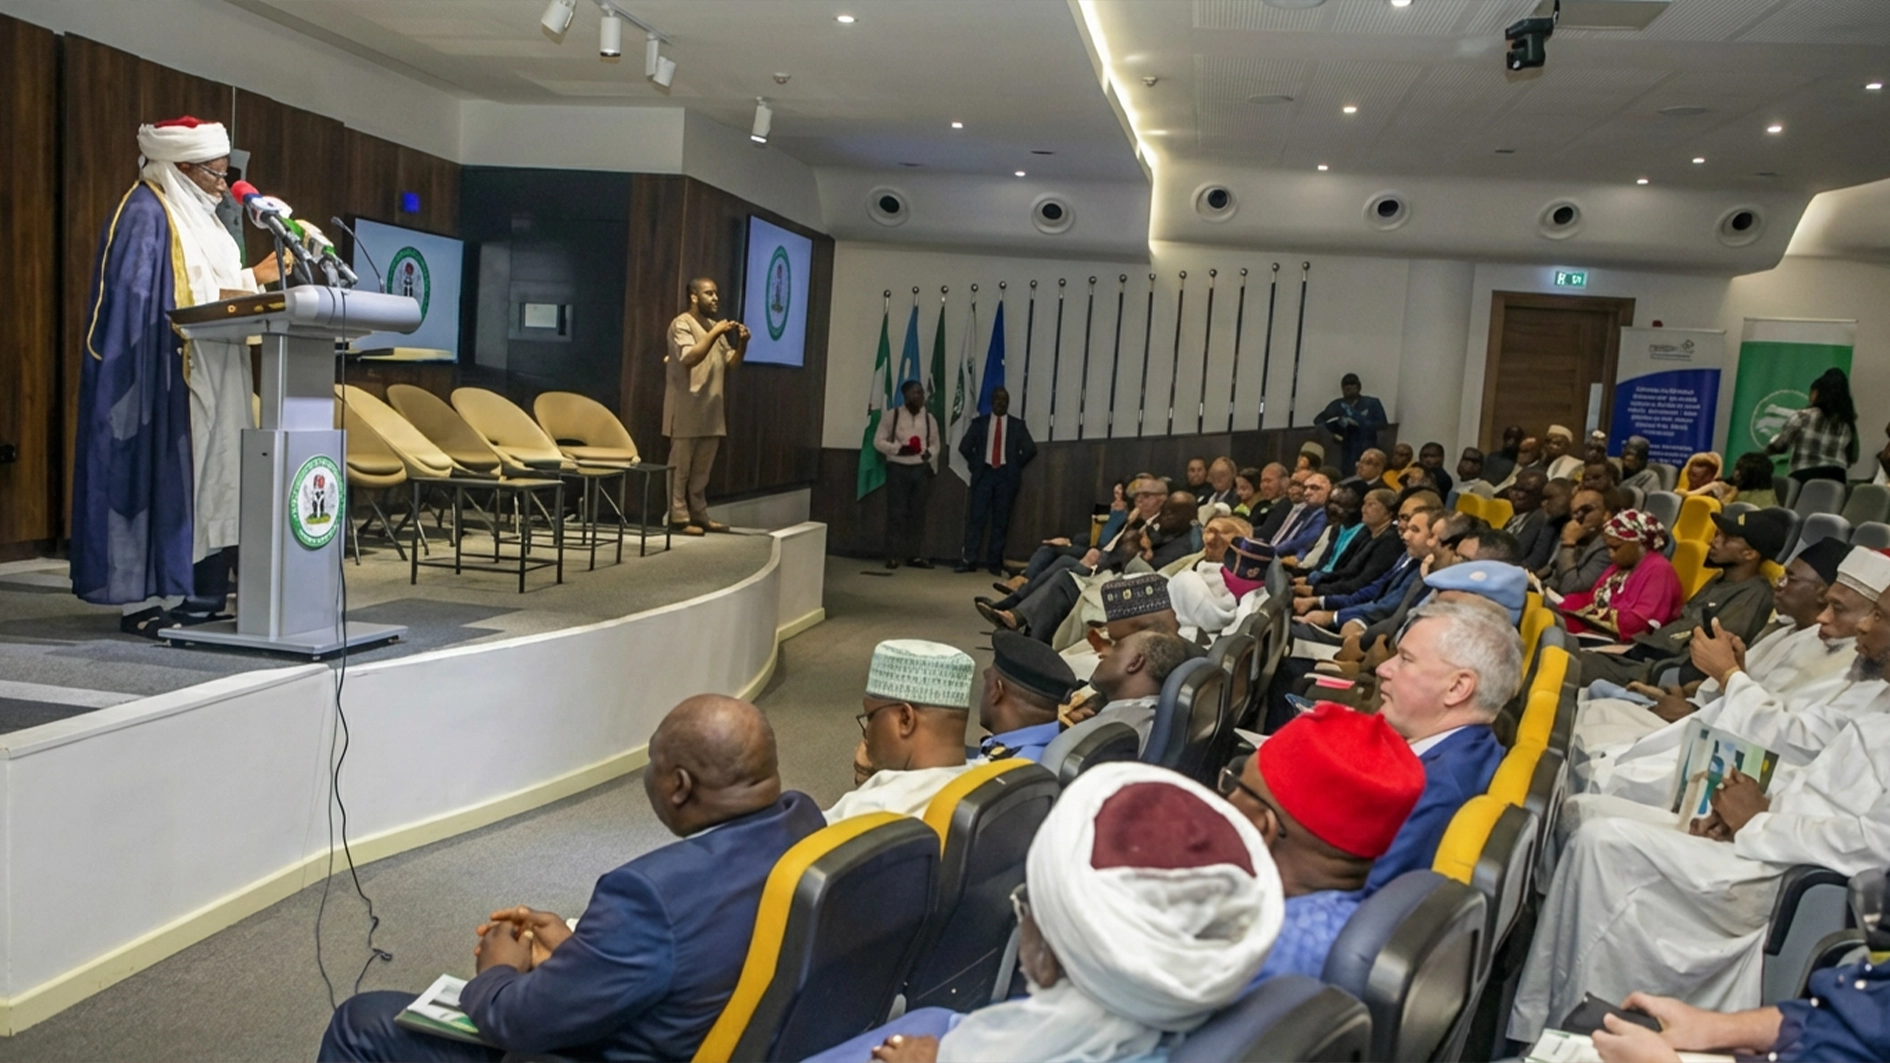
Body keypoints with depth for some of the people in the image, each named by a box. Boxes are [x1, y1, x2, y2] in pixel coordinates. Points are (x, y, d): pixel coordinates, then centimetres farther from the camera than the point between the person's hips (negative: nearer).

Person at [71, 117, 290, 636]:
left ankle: (198, 592, 11)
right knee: (163, 476, -8)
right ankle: (146, 598, -4)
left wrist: (254, 276, 8)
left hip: (212, 375, 9)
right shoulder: (145, 212, -10)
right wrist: (224, 297, -20)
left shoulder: (200, 215, 18)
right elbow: (136, 296, -17)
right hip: (167, 371, -9)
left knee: (210, 475, 7)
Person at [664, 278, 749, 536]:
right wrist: (714, 333, -24)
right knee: (681, 465, -3)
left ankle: (699, 515, 18)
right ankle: (679, 517, 0)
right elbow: (689, 358, -23)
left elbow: (730, 364, 16)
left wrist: (742, 344, -1)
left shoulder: (714, 326, 18)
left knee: (702, 468, 11)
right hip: (687, 410, -8)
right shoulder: (681, 324, -8)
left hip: (710, 410, 8)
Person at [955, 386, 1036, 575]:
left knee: (1001, 520, 2)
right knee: (976, 517, -5)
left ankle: (995, 562, 5)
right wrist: (976, 465, 1)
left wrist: (1016, 466, 0)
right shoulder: (979, 422, 8)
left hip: (1006, 475, 0)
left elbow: (1030, 449, 3)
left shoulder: (1017, 425, 7)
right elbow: (964, 446, 6)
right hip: (984, 473, 0)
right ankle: (969, 560, -5)